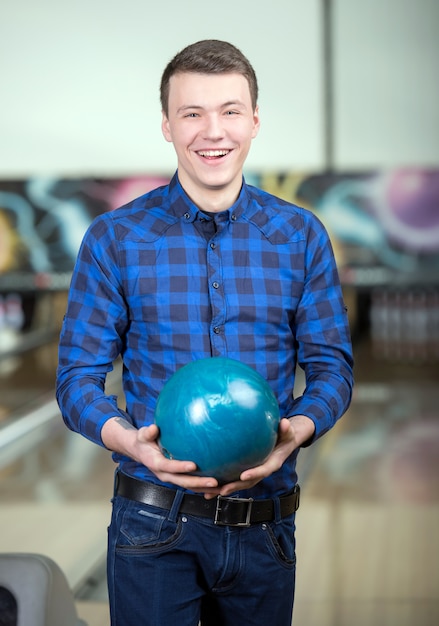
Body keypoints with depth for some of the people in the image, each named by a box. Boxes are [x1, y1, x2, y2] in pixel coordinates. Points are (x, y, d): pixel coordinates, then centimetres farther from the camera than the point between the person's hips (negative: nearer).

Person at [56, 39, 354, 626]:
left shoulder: (301, 236, 3)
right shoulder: (115, 238, -2)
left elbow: (331, 364, 5)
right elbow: (78, 375, -2)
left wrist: (296, 430, -16)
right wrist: (130, 440, -22)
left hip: (264, 526, 2)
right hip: (155, 530, -2)